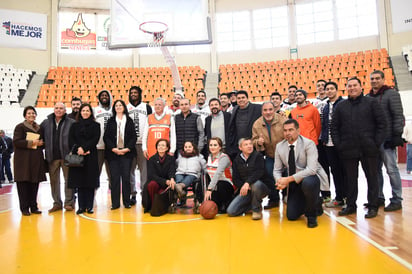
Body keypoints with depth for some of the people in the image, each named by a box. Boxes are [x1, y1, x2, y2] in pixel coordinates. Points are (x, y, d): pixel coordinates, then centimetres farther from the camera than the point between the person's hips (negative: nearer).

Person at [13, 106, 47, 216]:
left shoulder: (39, 128, 18)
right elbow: (16, 142, -8)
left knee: (35, 184, 4)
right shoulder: (20, 127, 2)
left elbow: (42, 142, 23)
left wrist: (41, 143, 1)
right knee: (23, 184, -4)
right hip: (23, 160, -5)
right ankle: (24, 208, 4)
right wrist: (31, 143, -16)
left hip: (36, 160, 5)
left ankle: (33, 206, 13)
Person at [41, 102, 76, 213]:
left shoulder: (71, 123, -3)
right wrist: (45, 148, 3)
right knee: (54, 180, 10)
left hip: (66, 156, -4)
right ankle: (57, 203, 20)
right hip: (52, 157, 4)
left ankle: (69, 202, 12)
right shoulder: (46, 123, 10)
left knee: (68, 179, 3)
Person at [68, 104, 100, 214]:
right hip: (77, 156, 2)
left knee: (90, 182, -1)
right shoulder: (74, 126, 14)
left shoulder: (95, 125, 8)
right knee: (79, 182, 1)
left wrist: (84, 148, -15)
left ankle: (89, 206, 5)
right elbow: (71, 140, 4)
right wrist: (78, 149, -13)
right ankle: (81, 206, 8)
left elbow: (95, 139, -3)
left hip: (91, 156, -1)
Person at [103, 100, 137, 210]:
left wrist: (127, 149, -8)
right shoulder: (110, 121, 11)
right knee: (115, 177, -1)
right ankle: (115, 203, 6)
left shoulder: (129, 121, 9)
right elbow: (106, 137, 5)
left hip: (126, 152, -1)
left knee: (126, 177, -2)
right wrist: (113, 149, -8)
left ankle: (127, 202, 7)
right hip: (113, 153, 1)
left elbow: (134, 137, 4)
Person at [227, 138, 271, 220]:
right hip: (244, 190, 3)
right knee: (231, 211, -10)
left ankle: (257, 209, -13)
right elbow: (235, 179, 3)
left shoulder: (258, 156, -7)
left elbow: (259, 173, -21)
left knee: (256, 184, -40)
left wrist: (247, 183, -36)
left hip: (262, 186, -3)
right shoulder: (237, 160, 5)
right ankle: (252, 204, 15)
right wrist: (242, 186, -17)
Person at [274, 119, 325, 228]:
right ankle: (312, 204, 33)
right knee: (291, 216, 1)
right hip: (294, 182, 5)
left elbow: (311, 169, -29)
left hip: (311, 177, -5)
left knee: (307, 183, -41)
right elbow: (277, 170, 3)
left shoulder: (308, 144, -18)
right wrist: (279, 181, -21)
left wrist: (289, 179, -31)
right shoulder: (279, 146, -2)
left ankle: (312, 215, -13)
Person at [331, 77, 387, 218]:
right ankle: (351, 205, 21)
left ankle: (373, 206, 17)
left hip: (368, 148, -2)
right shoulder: (341, 106, 11)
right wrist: (338, 144, 1)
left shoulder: (372, 102, 4)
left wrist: (377, 142, -8)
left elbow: (382, 123, 0)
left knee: (372, 177, 6)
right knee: (351, 179, 10)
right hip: (348, 149, 2)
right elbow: (334, 127, 10)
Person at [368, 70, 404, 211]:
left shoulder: (391, 94, -1)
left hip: (387, 140, -6)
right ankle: (379, 197, 22)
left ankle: (396, 200, 7)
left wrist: (397, 135, -15)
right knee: (375, 169, 11)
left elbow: (398, 116, -8)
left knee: (391, 169, -3)